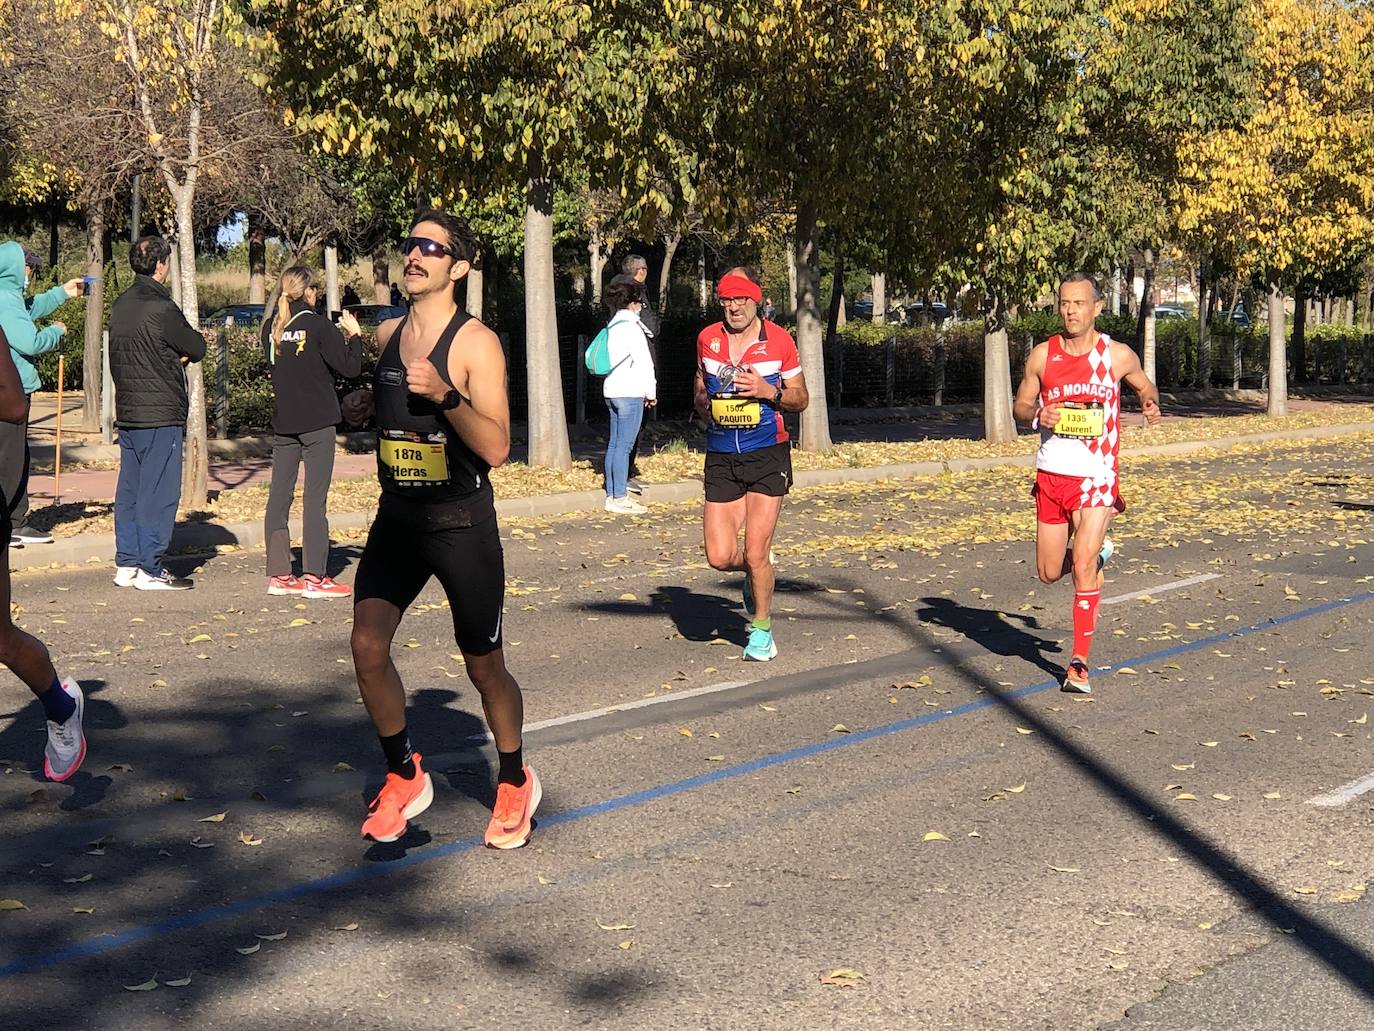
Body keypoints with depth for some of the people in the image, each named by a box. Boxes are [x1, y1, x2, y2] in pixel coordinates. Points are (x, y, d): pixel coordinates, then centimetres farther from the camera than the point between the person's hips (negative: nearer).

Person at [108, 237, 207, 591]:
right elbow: (197, 348, -8)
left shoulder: (120, 305, 10)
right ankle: (150, 570, -2)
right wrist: (180, 351, 13)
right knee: (159, 492, -3)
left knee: (129, 490, 12)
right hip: (161, 415, -8)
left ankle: (126, 565, 16)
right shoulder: (161, 308, -16)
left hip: (126, 412, 8)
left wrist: (172, 356, 4)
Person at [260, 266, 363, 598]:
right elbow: (350, 368, -10)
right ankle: (314, 577, -3)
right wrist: (353, 334, 6)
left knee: (279, 496, 8)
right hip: (317, 422, -5)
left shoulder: (270, 328, 6)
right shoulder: (317, 325, -10)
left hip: (282, 424, 6)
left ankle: (278, 575, 10)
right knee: (315, 498, -3)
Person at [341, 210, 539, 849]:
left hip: (461, 523, -5)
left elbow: (496, 448, -19)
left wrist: (444, 394, -30)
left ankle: (514, 782, 30)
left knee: (484, 665, 6)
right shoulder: (386, 335, 6)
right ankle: (404, 778, 12)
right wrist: (366, 406, 6)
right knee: (367, 647, -9)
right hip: (396, 517, 5)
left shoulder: (475, 343, -13)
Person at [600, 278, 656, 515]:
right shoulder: (631, 327, -12)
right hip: (629, 393, -9)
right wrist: (651, 392, -2)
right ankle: (619, 498, -8)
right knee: (623, 446, -8)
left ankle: (612, 495, 14)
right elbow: (644, 363, -13)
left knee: (614, 444, 11)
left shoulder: (613, 326, 14)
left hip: (612, 391, 9)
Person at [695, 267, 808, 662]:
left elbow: (802, 399, 4)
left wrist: (769, 391, -15)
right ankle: (756, 570, 33)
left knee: (755, 553, -6)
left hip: (768, 456, -3)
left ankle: (761, 629, 17)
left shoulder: (779, 340, -3)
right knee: (720, 556, -4)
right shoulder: (707, 339, 6)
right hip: (721, 459, 3)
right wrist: (706, 405, -1)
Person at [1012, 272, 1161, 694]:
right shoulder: (1042, 355, 1)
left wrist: (1151, 404, -6)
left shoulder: (1117, 355, -2)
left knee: (1084, 565, -15)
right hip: (1051, 473, 3)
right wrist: (1037, 415, -12)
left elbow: (1145, 386, 16)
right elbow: (1020, 405, 10)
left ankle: (1079, 663, -7)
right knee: (1049, 572, 9)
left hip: (1096, 476, -3)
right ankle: (1096, 547, 43)